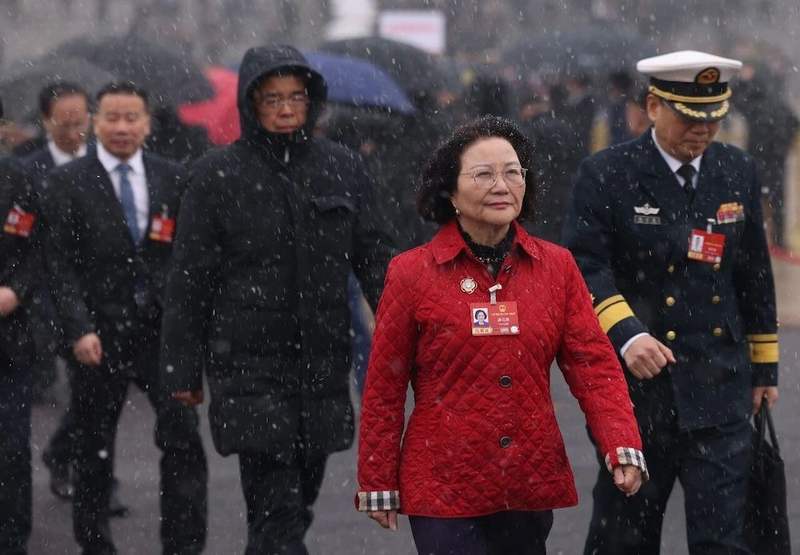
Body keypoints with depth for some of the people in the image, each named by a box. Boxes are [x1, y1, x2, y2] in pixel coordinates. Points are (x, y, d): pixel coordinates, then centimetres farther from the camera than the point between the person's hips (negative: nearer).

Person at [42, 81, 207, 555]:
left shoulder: (173, 179, 7)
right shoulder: (68, 183, 0)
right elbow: (60, 265, -4)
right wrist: (79, 329, -13)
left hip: (163, 331, 1)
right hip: (100, 335, -1)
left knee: (183, 439, -7)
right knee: (94, 451, 8)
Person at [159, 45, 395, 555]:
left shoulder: (342, 167, 5)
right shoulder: (218, 175, -2)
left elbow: (376, 257, 8)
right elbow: (190, 280, 0)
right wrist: (182, 368, -2)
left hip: (323, 357, 4)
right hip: (250, 361, -4)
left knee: (301, 499, 12)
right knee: (275, 510, -12)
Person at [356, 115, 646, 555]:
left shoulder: (556, 267, 4)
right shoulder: (411, 273, -2)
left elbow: (593, 363, -1)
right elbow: (384, 388, 2)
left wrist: (622, 448, -15)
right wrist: (378, 484, 4)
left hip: (532, 485, 3)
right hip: (445, 488, -3)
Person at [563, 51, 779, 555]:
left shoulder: (738, 172, 8)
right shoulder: (606, 175, -5)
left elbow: (756, 276, 16)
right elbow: (584, 267, -12)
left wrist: (764, 364, 18)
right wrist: (625, 335, -27)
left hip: (719, 386, 2)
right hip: (636, 384, -2)